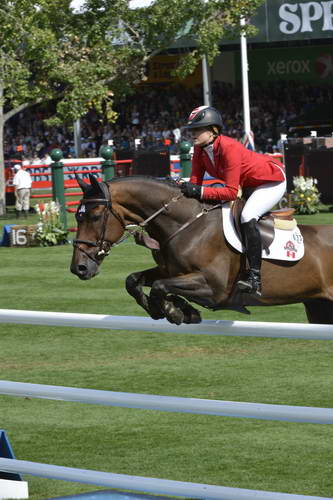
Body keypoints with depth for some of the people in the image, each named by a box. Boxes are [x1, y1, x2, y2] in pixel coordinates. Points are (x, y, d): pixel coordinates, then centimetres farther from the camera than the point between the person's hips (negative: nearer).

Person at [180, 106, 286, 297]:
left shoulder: (229, 148, -35)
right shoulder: (200, 149, -10)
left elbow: (231, 192, -36)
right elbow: (196, 180, -6)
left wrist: (199, 192, -43)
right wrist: (187, 190, -28)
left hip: (273, 181, -10)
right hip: (249, 184, 10)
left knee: (247, 216, -30)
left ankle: (255, 277, -29)